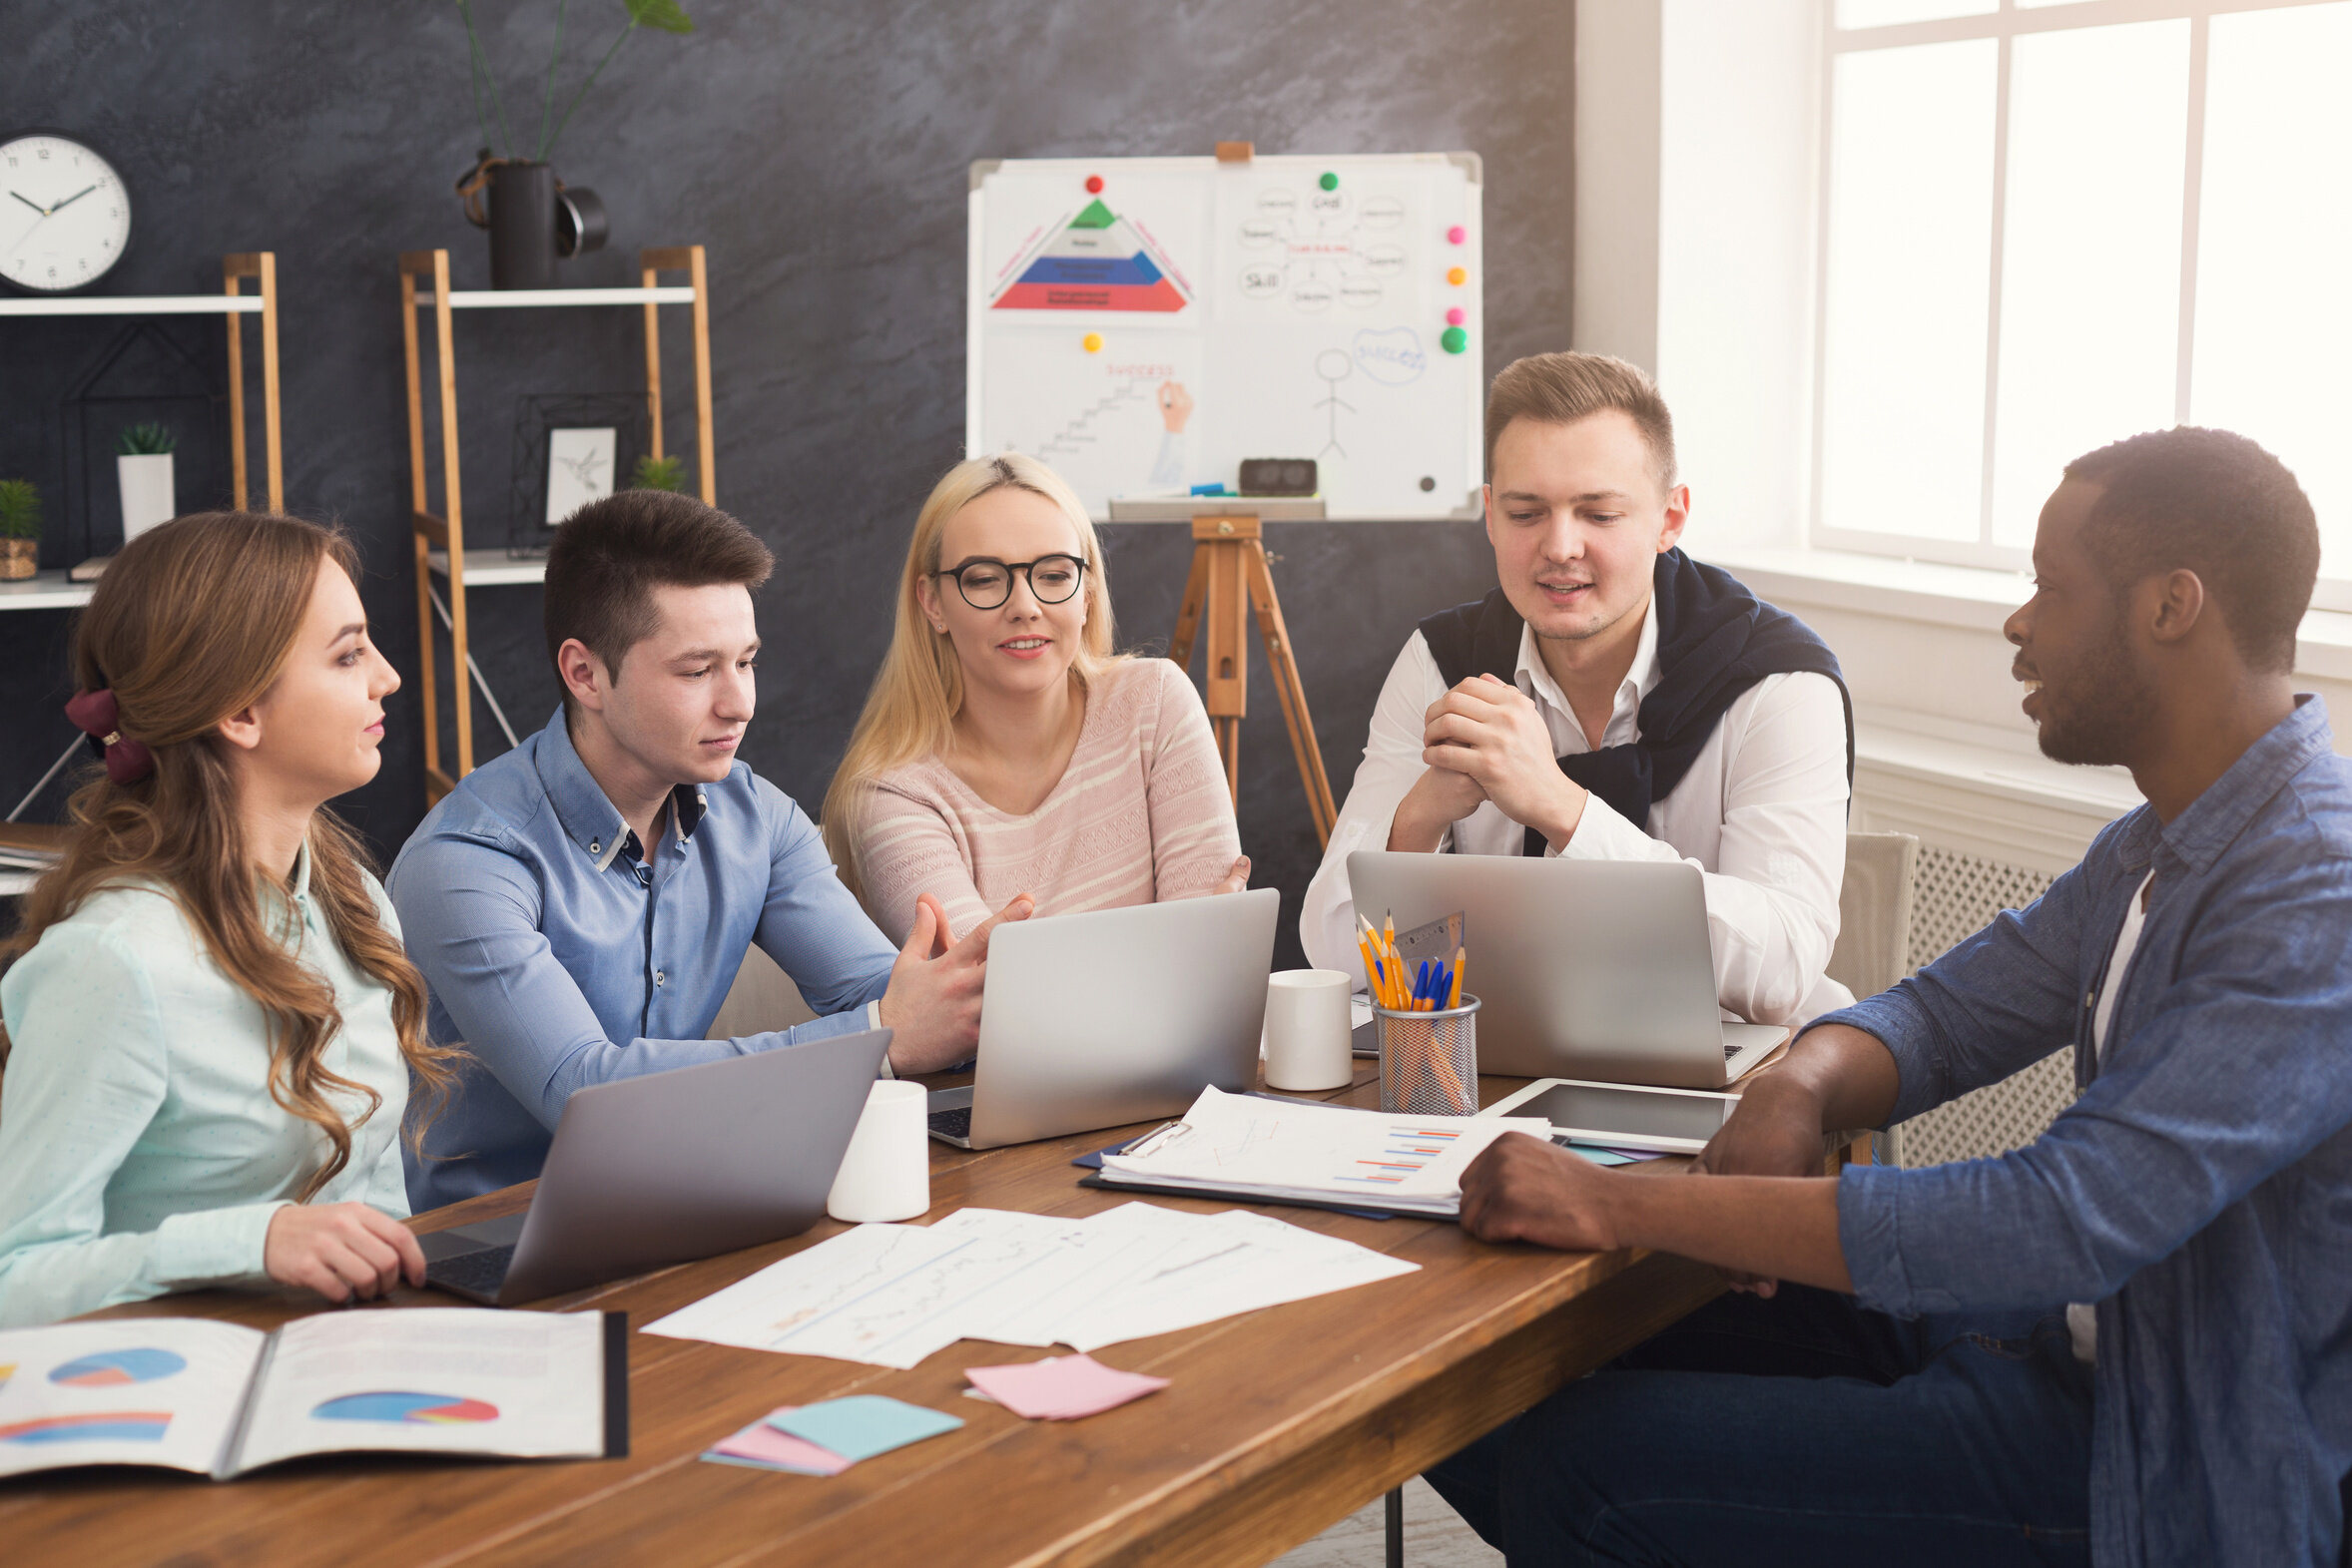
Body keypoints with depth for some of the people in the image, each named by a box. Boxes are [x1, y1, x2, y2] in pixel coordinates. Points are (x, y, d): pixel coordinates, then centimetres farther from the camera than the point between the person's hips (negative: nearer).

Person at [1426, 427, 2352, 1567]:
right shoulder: (2164, 840, 9)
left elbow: (2065, 1222, -33)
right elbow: (1948, 1012, 13)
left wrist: (1624, 1206, -31)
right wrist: (1794, 1088, -14)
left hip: (2178, 1475, -9)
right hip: (2084, 1330, 9)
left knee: (1582, 1462, -15)